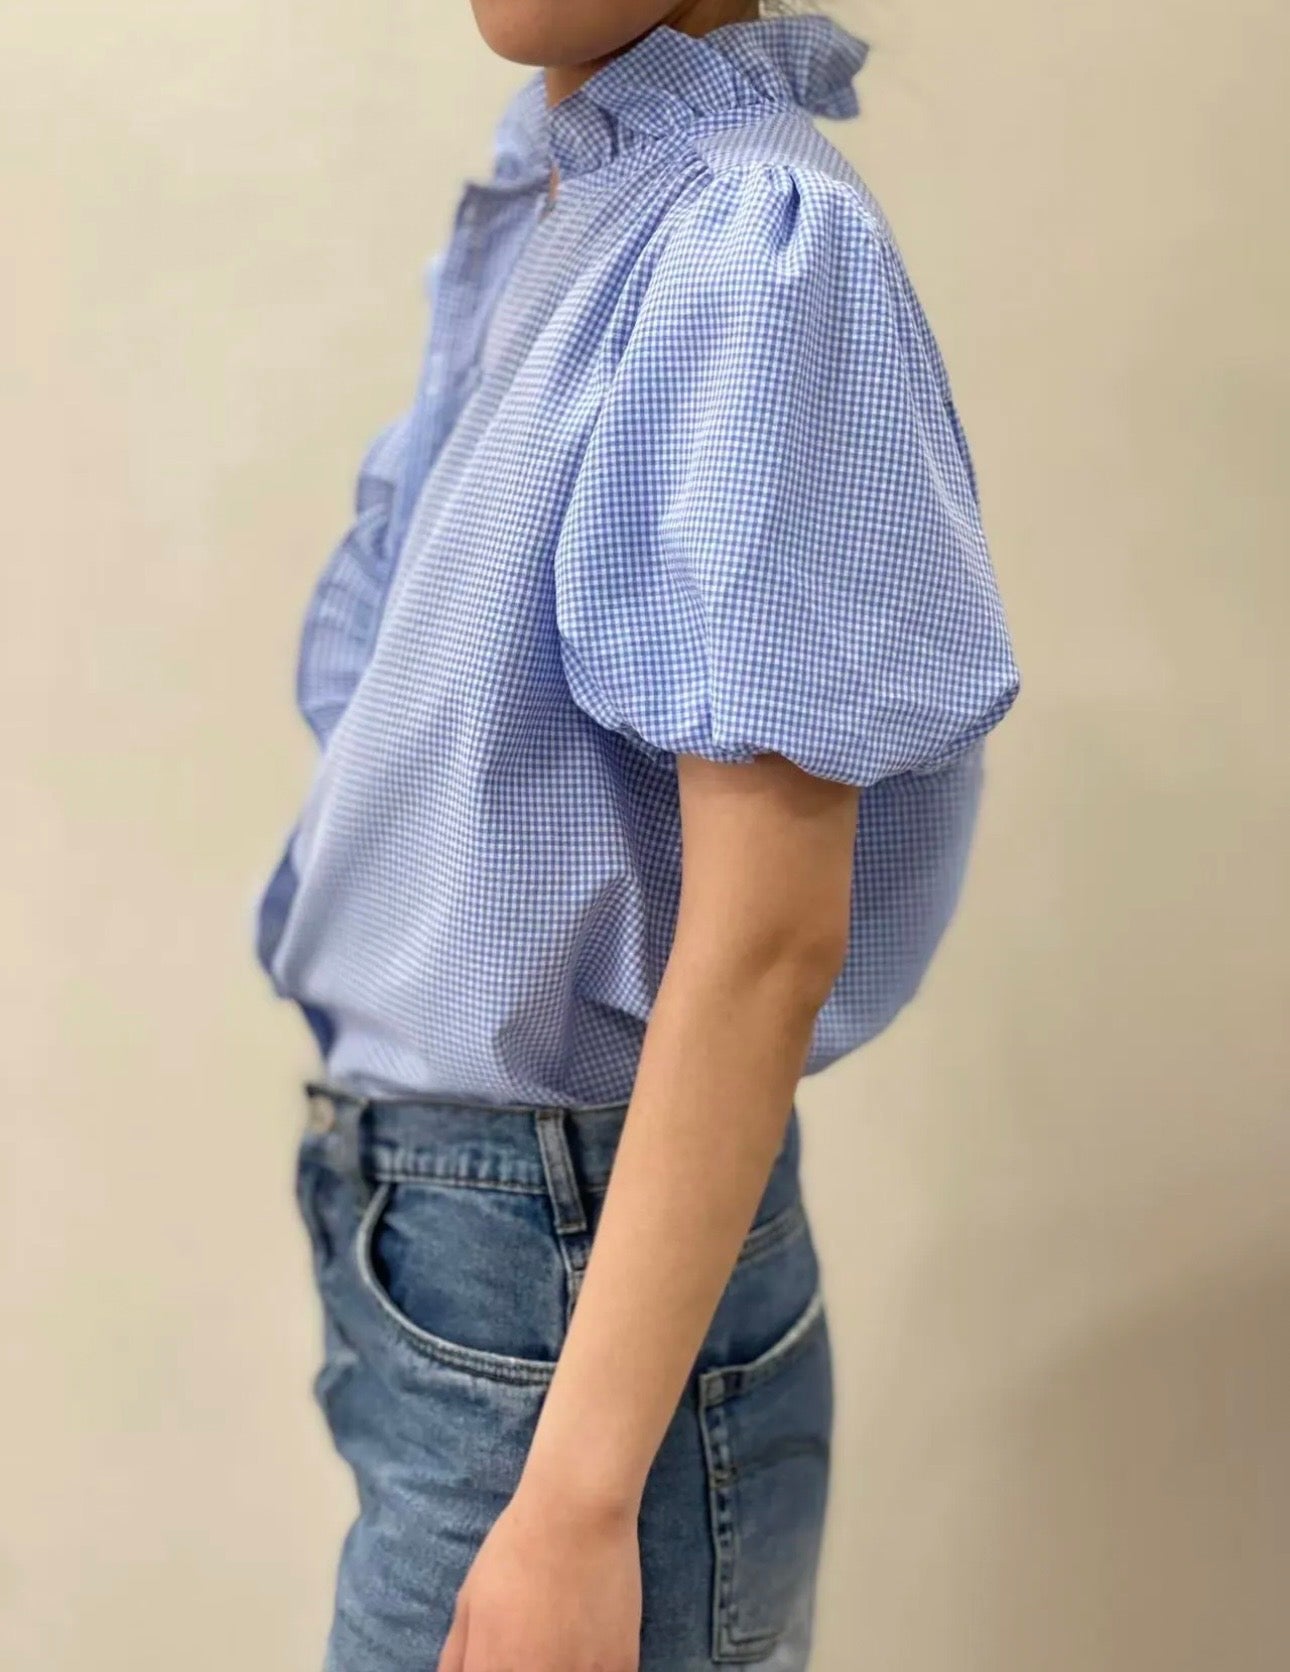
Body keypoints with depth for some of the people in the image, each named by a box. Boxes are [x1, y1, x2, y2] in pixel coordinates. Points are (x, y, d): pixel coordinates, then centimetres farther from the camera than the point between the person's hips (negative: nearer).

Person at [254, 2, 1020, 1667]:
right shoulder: (526, 217, 6)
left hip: (579, 1273, -8)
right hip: (418, 1221, 8)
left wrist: (576, 1499, -21)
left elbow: (768, 933, -21)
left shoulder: (764, 248, -18)